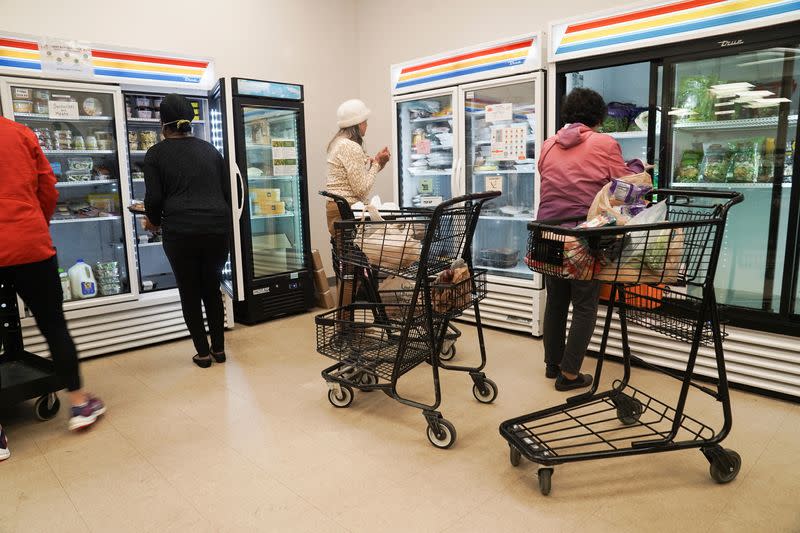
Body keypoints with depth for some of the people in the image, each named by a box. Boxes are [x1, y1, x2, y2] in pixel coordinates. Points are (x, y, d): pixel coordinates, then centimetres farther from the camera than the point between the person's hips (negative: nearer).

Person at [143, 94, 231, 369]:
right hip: (218, 227, 3)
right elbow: (227, 191, 12)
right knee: (212, 287, 18)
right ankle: (218, 348, 23)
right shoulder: (209, 149, 13)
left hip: (181, 231, -3)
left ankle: (203, 353, 16)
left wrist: (154, 222, 17)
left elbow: (154, 198, -3)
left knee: (189, 291, 12)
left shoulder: (156, 153, 4)